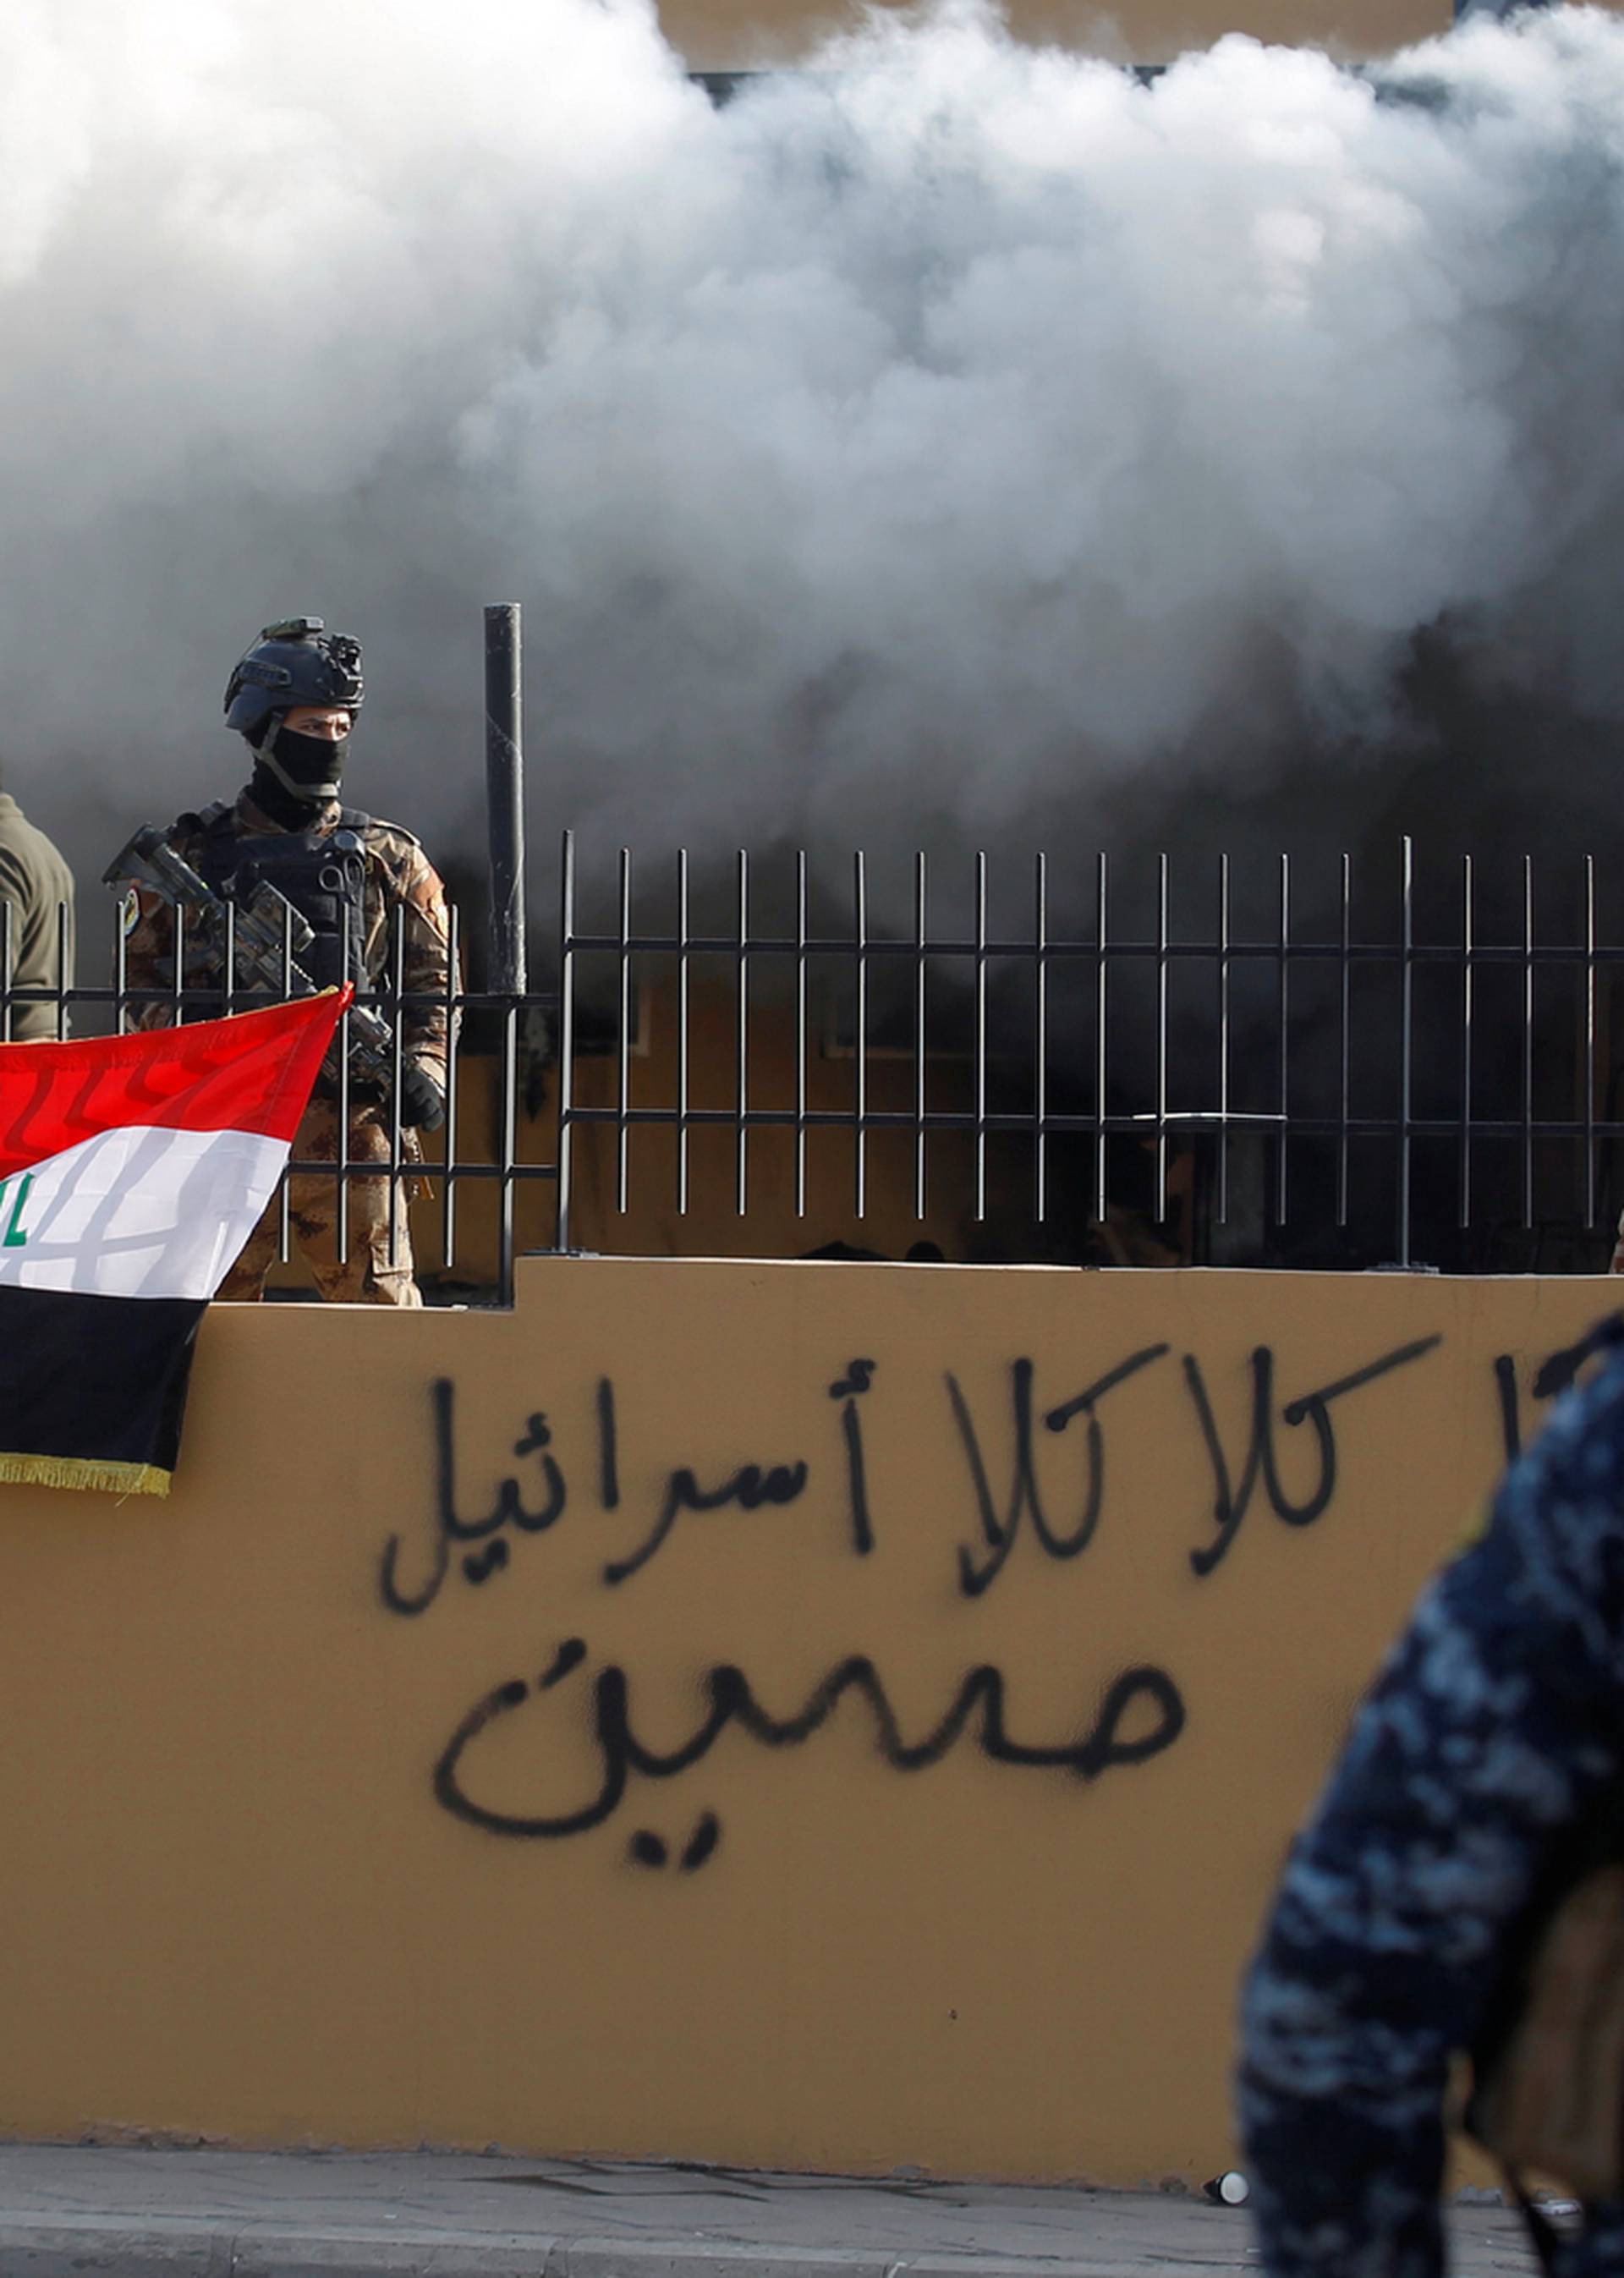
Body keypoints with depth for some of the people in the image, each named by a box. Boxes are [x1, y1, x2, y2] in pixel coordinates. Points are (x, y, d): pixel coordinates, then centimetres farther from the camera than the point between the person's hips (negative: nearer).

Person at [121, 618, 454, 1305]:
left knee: (380, 1301, -6)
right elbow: (140, 969, 9)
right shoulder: (195, 856, 10)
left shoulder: (390, 860, 12)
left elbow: (433, 981, 11)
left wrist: (422, 1068, -5)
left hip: (350, 1125, 0)